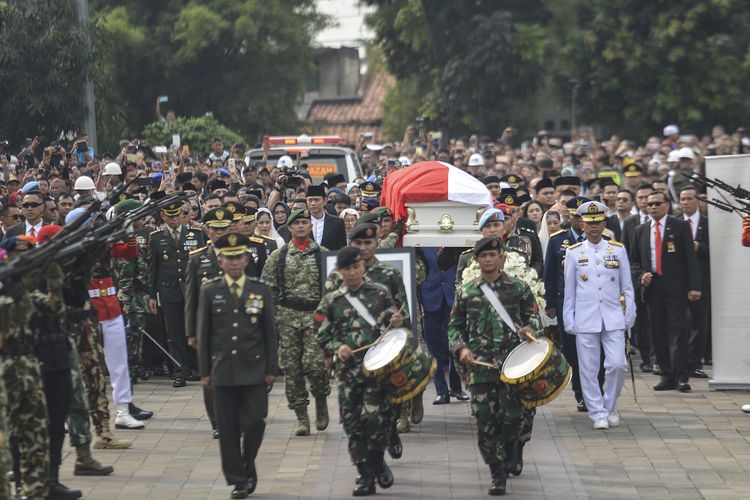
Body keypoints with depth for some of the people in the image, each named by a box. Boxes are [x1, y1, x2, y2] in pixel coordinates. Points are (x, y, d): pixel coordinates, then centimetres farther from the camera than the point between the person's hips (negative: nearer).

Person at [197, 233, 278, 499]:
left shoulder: (261, 290, 4)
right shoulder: (210, 291, 3)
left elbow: (270, 333, 6)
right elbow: (203, 334, 5)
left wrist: (271, 369, 2)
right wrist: (205, 371, 2)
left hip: (254, 370, 0)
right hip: (223, 370, 0)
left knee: (254, 422, -3)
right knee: (228, 428, 1)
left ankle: (248, 466, 21)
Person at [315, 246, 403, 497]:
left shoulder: (380, 293, 6)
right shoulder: (331, 302, 7)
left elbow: (394, 322, 14)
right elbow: (323, 337, 8)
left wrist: (397, 323, -9)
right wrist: (337, 348, -11)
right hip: (348, 370, 2)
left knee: (375, 414, -17)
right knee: (353, 423, 2)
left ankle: (377, 459, 10)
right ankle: (365, 476, 14)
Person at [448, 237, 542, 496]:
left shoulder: (519, 288, 4)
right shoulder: (466, 292, 7)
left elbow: (534, 317, 9)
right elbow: (455, 326, 13)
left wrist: (530, 330, -13)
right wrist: (461, 348, -4)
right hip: (480, 365, 1)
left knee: (513, 416, -2)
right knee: (485, 421, -1)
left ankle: (509, 454, 30)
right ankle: (498, 473, 10)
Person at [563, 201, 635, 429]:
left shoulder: (618, 250, 6)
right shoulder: (573, 253, 4)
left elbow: (627, 287, 10)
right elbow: (569, 290, 7)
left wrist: (630, 315, 6)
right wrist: (568, 321, 5)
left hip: (613, 318, 0)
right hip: (585, 320, 0)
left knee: (617, 364, -8)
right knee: (589, 369, 0)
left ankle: (610, 406, 13)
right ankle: (598, 413, 9)